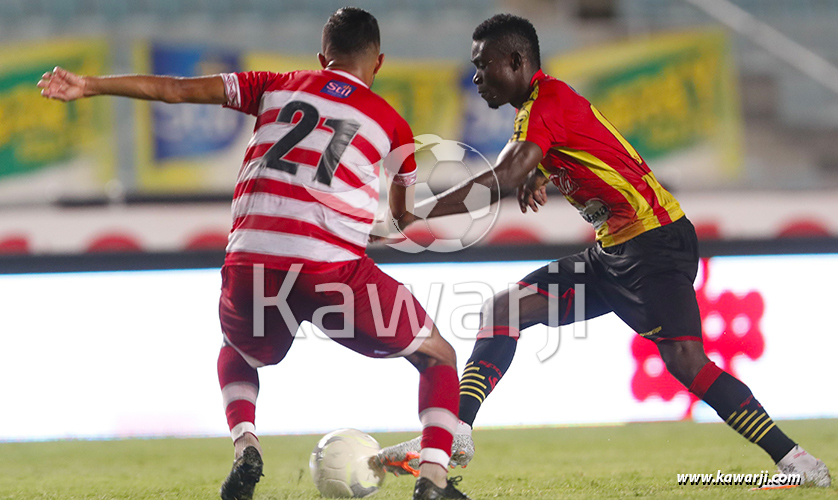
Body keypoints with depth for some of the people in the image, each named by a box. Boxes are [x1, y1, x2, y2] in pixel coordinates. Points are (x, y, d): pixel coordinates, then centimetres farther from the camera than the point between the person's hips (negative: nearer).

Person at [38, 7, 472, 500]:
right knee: (439, 357, 18)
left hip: (249, 264, 2)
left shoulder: (277, 87, 18)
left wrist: (89, 85, 21)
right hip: (333, 268, -2)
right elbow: (402, 216, 26)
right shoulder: (391, 122, 15)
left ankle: (245, 449, 8)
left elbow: (176, 89, 15)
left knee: (237, 354, 36)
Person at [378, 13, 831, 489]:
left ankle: (794, 459, -17)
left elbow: (503, 181, -26)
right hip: (612, 252, 10)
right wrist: (537, 177, 6)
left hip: (656, 240, -10)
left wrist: (418, 214, -23)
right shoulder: (538, 105, 15)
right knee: (503, 310, 3)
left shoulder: (548, 100, -14)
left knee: (684, 359, -22)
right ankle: (455, 434, 1)